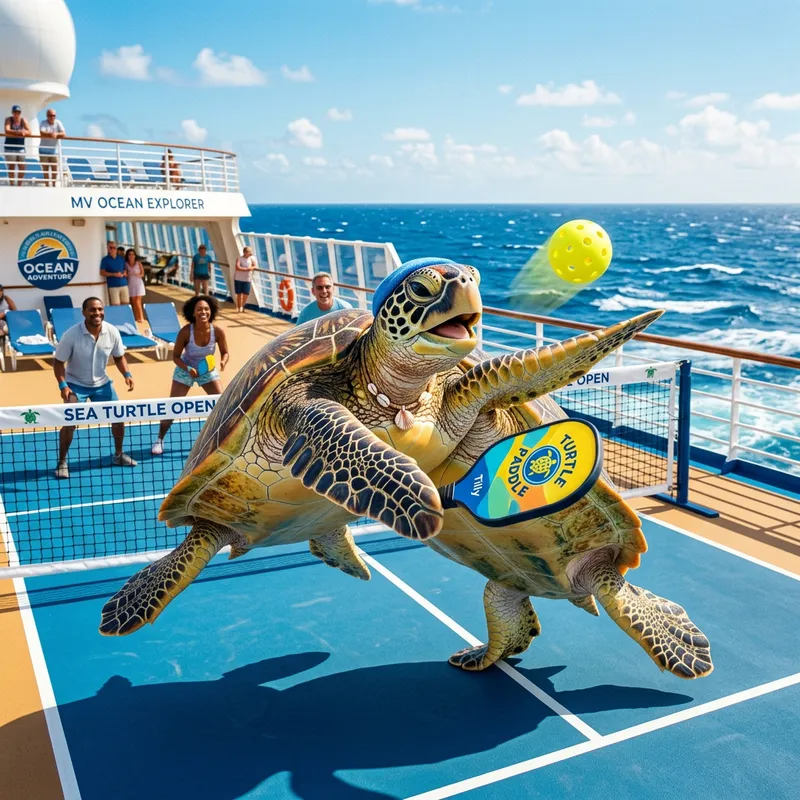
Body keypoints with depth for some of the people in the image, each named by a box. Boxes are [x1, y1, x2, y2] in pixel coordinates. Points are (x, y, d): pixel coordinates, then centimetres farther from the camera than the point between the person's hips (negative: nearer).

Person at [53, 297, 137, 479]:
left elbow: (119, 356, 2)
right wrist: (63, 385, -25)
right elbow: (58, 362, -13)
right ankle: (62, 462, 5)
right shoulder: (71, 335, -23)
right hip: (76, 384, -4)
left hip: (102, 383, 4)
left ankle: (118, 455, 27)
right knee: (70, 422, -14)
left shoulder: (112, 332, -13)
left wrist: (127, 374, -14)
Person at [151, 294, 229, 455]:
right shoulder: (185, 332, -27)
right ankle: (160, 440, 21)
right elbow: (176, 356, -16)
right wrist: (188, 369, -32)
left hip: (208, 370, 2)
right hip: (185, 370, -1)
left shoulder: (218, 331, -23)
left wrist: (223, 362, -30)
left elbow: (225, 352, -8)